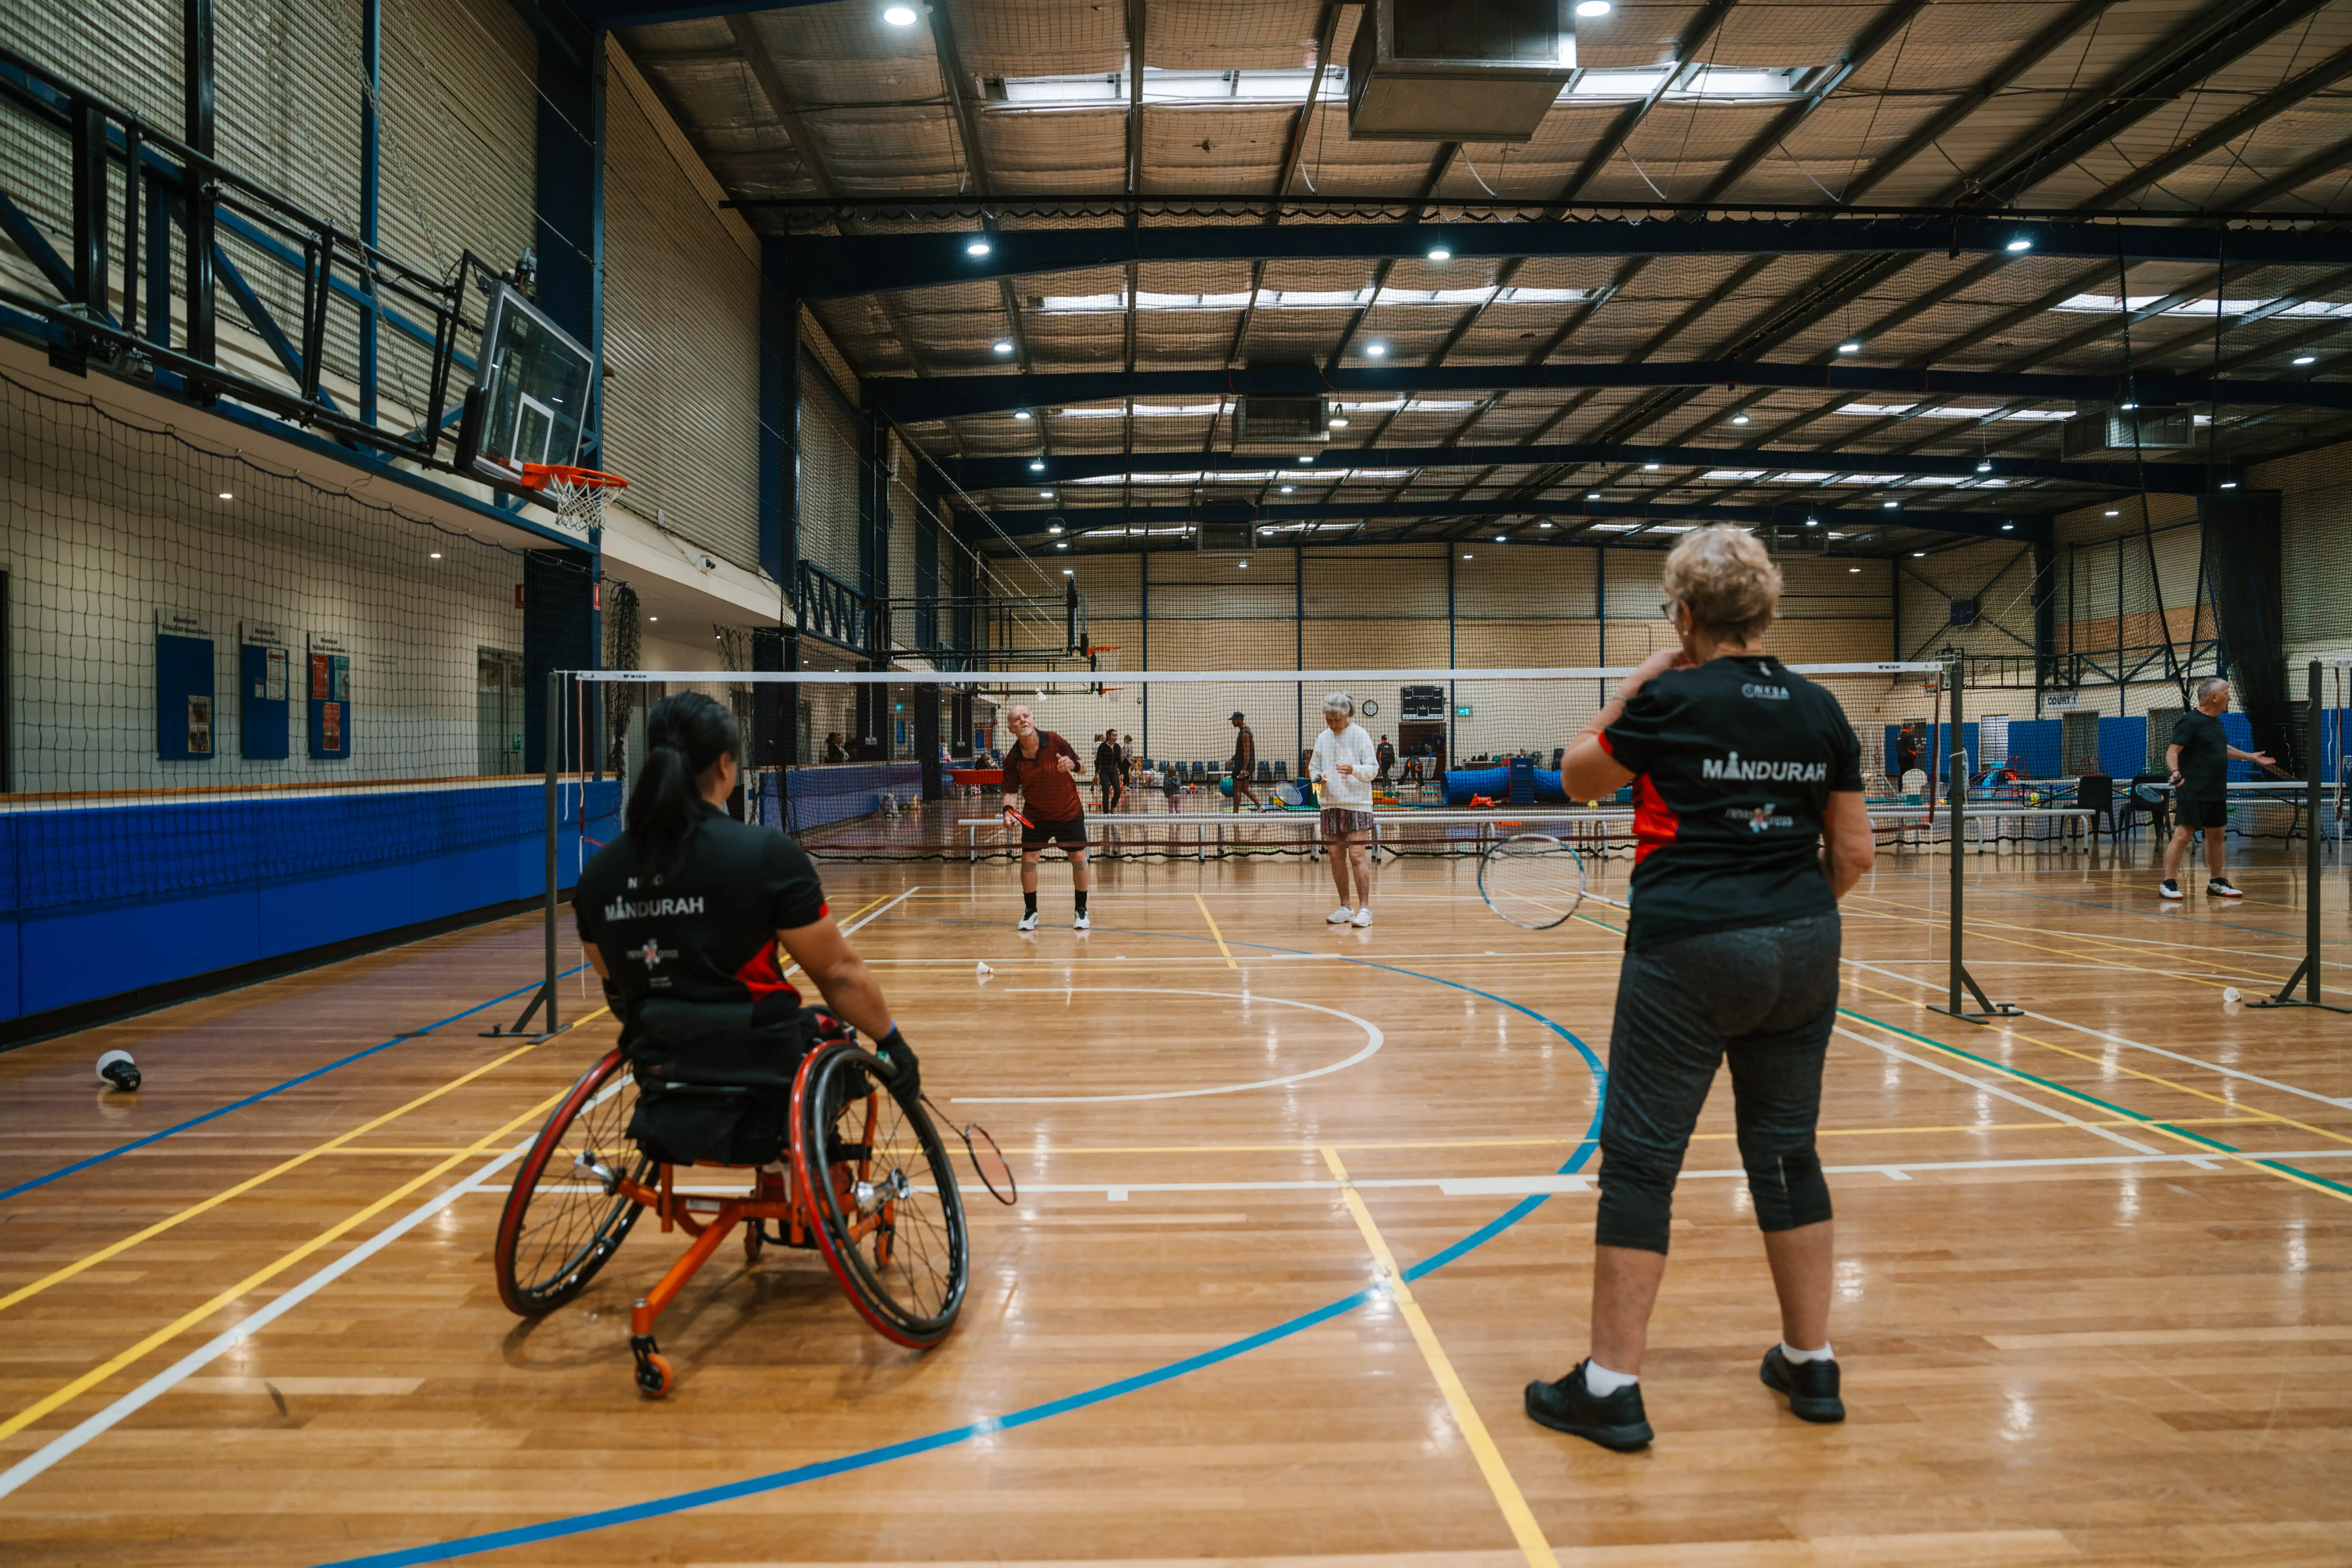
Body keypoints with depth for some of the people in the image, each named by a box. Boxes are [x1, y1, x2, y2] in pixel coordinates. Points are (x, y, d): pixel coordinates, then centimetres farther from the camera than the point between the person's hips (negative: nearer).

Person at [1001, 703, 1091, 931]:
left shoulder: (1054, 742, -16)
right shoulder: (1013, 758, -14)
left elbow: (1083, 770, -6)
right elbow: (1011, 792, -8)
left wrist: (1073, 765, -29)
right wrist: (1009, 809, -29)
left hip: (1070, 812, -1)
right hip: (1035, 816, 1)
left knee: (1079, 857, -2)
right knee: (1028, 858, -6)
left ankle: (1081, 911, 13)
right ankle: (1030, 911, 12)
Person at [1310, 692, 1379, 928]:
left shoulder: (1359, 735, -2)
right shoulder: (1323, 738, 12)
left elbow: (1372, 768, -5)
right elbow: (1313, 767, 18)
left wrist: (1354, 770, -25)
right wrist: (1318, 778, -4)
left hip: (1357, 805, -5)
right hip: (1330, 805, 5)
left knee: (1357, 856, -11)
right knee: (1336, 856, 6)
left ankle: (1364, 908, -8)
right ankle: (1345, 907, 14)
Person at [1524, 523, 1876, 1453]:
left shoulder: (1670, 702, -8)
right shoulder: (1819, 712, 6)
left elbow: (1579, 778, 8)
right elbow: (1853, 853, 8)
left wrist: (1634, 684, 11)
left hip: (1688, 950, -5)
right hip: (1802, 955, 6)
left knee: (1640, 1159, 1)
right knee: (1787, 1151, 17)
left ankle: (1612, 1386, 6)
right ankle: (1811, 1363, 29)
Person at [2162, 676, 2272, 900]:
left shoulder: (2216, 722, 16)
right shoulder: (2191, 722, -12)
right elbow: (2172, 751, -18)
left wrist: (2251, 757, 42)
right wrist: (2175, 771, -37)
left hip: (2217, 793, 9)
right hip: (2193, 794, -9)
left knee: (2217, 836, 14)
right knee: (2183, 836, -12)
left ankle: (2216, 882, 24)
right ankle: (2168, 884, -11)